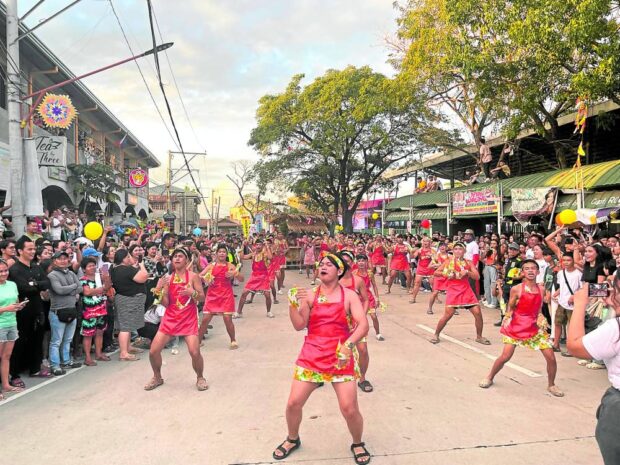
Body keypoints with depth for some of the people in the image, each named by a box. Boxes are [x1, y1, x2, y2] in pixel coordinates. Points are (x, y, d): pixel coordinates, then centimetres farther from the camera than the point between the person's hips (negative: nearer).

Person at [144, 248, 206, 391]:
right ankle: (157, 377, 26)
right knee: (153, 351, -1)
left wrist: (192, 293, -24)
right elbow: (165, 303, 1)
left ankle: (200, 378, 11)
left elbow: (202, 297, -5)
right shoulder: (168, 278, 4)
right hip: (170, 318, 4)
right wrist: (160, 290, -14)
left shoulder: (193, 276, -4)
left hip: (188, 319, -3)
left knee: (195, 352, -17)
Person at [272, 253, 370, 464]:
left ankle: (358, 444, 27)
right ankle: (292, 439, 33)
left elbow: (363, 325, -12)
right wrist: (293, 304, -19)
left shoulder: (349, 296, -3)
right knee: (293, 403, 3)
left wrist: (348, 345, -28)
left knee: (350, 409, -4)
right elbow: (299, 325, -3)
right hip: (311, 356, 2)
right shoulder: (309, 294, 1)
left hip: (340, 357, -2)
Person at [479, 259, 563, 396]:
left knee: (551, 357, -2)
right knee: (505, 356, -6)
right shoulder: (516, 289, -10)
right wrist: (507, 320, -7)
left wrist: (541, 319, 0)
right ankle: (489, 378, 18)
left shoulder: (541, 289, 0)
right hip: (516, 326, -3)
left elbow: (539, 309, 12)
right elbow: (510, 308, 1)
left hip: (535, 327, 3)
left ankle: (551, 385, 24)